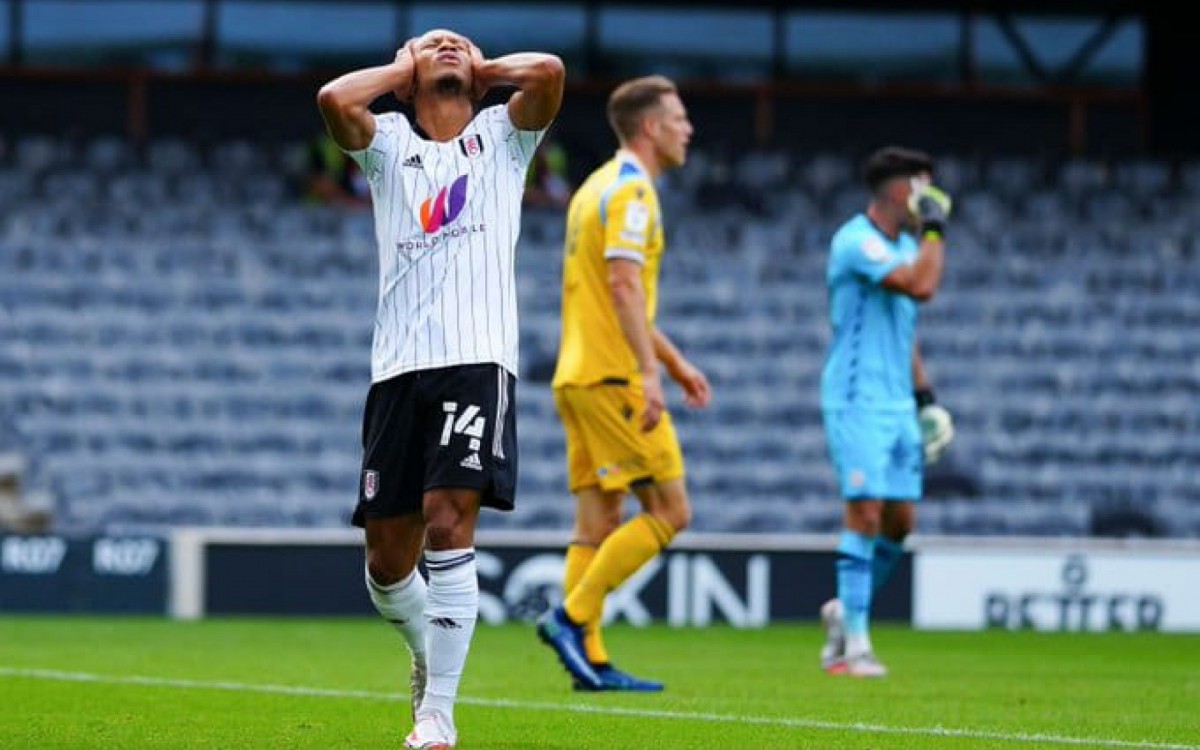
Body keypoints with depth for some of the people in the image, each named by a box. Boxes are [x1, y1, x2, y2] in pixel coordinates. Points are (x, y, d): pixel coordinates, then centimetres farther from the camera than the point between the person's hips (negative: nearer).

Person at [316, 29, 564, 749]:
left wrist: (484, 68, 13)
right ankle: (429, 653, 34)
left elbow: (548, 70, -5)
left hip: (479, 362, -2)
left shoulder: (501, 136, 16)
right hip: (399, 367, 2)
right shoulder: (389, 145, 17)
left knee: (449, 522, -18)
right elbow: (335, 99, -5)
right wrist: (405, 69, 10)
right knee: (387, 553, 2)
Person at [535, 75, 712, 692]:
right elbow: (623, 285, -22)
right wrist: (649, 371, -28)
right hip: (612, 377, -10)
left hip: (579, 377, 10)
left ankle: (591, 661, 3)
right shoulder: (630, 190, -11)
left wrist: (677, 364, 29)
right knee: (669, 509, -7)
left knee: (598, 522, 6)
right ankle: (572, 617, -10)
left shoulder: (600, 186, 20)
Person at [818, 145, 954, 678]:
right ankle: (854, 642, -8)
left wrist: (926, 398, 20)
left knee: (900, 518, 4)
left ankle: (847, 609, 22)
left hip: (898, 404, 8)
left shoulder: (905, 245, 16)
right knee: (865, 511, -12)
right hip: (857, 400, -8)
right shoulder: (856, 241, -13)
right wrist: (934, 229, -12)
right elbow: (921, 286, -25)